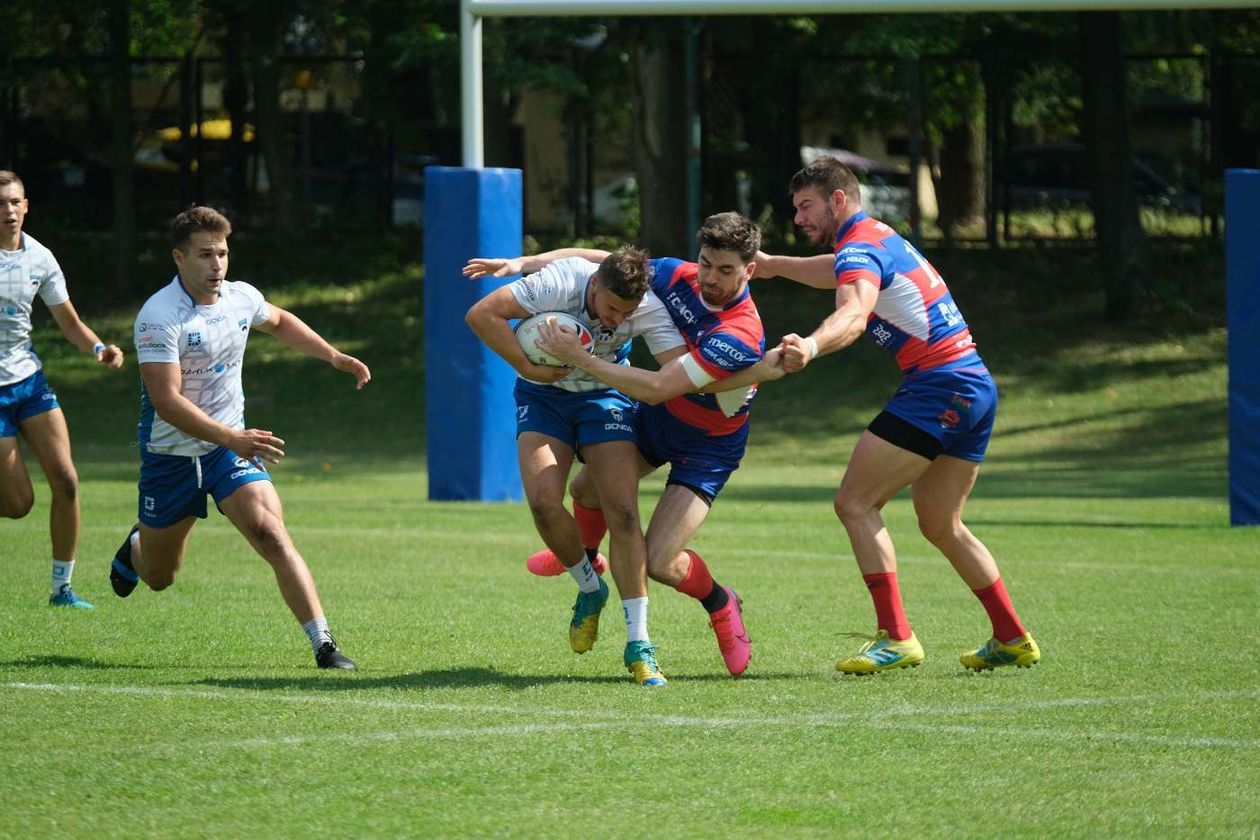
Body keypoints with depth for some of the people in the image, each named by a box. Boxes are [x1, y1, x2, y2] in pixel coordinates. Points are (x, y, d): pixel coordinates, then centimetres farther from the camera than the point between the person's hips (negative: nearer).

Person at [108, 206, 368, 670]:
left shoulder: (241, 297, -4)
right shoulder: (158, 316, -23)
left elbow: (280, 322, 23)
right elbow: (167, 402, -30)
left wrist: (336, 357, 15)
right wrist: (233, 439, -37)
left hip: (231, 446, 3)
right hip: (170, 454, -3)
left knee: (272, 535, -22)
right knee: (159, 577, 14)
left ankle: (323, 645, -25)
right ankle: (136, 548, 52)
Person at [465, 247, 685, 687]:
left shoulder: (648, 309, -24)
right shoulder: (560, 283, -29)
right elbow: (481, 314, -27)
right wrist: (528, 366, -29)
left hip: (604, 396, 0)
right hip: (542, 393, 0)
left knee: (623, 512, -15)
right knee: (543, 501, -21)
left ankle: (639, 647, -11)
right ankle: (590, 590, 10)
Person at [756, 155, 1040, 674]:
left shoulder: (860, 249, -12)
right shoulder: (880, 238, 19)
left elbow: (853, 315, -34)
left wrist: (810, 347, -53)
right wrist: (774, 265, 47)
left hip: (938, 386, -10)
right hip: (975, 385, 10)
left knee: (855, 502, -11)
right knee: (941, 526, 19)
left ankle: (896, 637, -17)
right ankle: (1013, 640, 23)